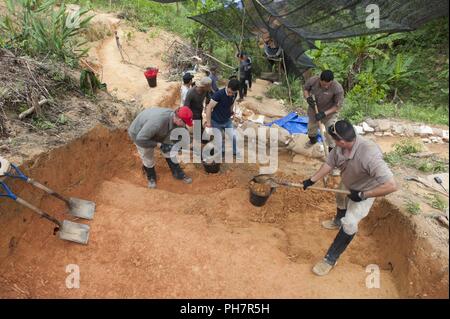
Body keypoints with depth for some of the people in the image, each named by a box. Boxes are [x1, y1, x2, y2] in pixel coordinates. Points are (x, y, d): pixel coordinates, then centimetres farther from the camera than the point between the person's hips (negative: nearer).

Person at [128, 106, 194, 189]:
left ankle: (178, 174, 23)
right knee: (148, 159, 6)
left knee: (169, 151, 5)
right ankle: (151, 177, 35)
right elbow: (140, 139, -38)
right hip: (139, 134, -6)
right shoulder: (157, 122, -46)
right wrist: (158, 144, -31)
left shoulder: (174, 116, -24)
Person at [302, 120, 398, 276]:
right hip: (347, 183, 7)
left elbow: (391, 186, -49)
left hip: (365, 190, -7)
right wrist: (311, 180, -8)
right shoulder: (341, 146, -28)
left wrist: (362, 195, -39)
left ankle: (330, 259, 4)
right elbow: (329, 164, -10)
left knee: (349, 223, -13)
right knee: (340, 200, 32)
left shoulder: (369, 155, -47)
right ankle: (338, 221, 67)